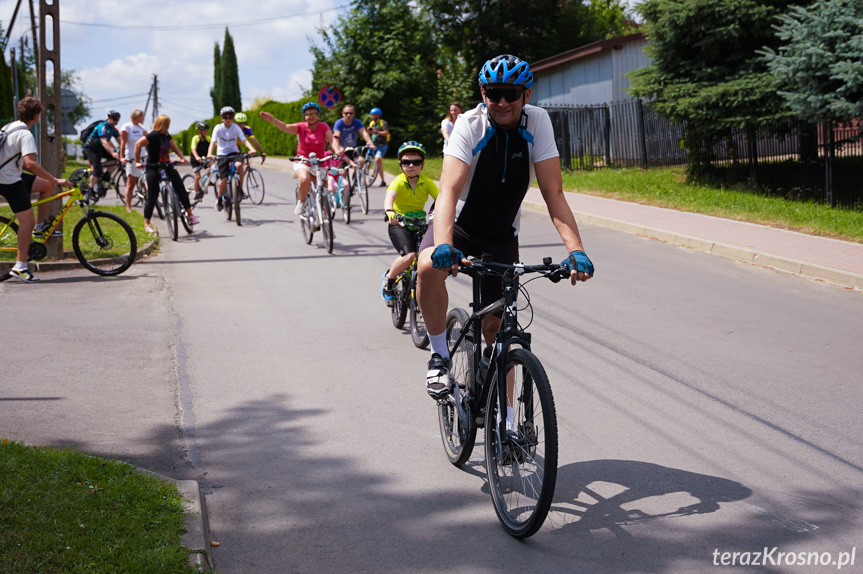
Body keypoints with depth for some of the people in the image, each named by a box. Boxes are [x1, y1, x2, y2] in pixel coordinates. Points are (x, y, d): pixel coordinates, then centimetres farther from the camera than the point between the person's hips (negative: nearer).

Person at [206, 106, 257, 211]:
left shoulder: (236, 128, -7)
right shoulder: (218, 128, -10)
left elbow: (244, 140, -17)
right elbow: (213, 141, -21)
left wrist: (251, 149, -38)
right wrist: (209, 153, -40)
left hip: (234, 152, 1)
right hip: (222, 154, -1)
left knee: (239, 165, -34)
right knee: (224, 179, -14)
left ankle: (240, 188, -16)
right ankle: (219, 198, 13)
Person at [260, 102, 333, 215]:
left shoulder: (323, 126, -5)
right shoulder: (301, 127, -8)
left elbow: (332, 140, -20)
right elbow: (286, 127, -26)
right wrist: (272, 120, -45)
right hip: (302, 162, -2)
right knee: (304, 179, -34)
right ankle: (301, 202, -8)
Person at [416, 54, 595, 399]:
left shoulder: (537, 122, -16)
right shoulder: (470, 125, -22)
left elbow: (553, 194, -18)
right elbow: (449, 190, -35)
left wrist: (576, 250, -32)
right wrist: (444, 245, -53)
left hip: (502, 237, 2)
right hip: (460, 225, -2)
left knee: (497, 326, 3)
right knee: (430, 266, -35)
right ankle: (440, 355, -12)